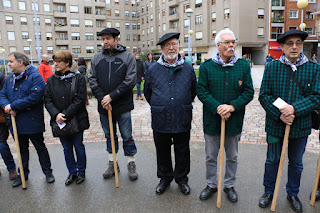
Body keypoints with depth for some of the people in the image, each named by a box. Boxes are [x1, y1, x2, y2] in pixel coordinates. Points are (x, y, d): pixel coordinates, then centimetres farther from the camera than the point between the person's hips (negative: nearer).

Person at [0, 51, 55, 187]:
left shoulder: (35, 77, -14)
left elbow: (34, 97, -24)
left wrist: (13, 106, -20)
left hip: (33, 121, -6)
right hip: (17, 122, 6)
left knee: (40, 148, 9)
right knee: (22, 149, 19)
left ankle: (48, 172, 25)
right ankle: (23, 174, 35)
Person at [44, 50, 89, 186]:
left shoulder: (78, 78, -7)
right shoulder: (51, 80, 6)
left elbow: (80, 100, -14)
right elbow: (48, 100, 1)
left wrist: (65, 115, -19)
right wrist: (56, 114, -16)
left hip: (76, 120, -3)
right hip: (59, 121, 4)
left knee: (79, 147, 8)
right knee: (67, 149, 13)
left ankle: (81, 172, 28)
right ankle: (72, 172, 31)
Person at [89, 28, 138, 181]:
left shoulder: (128, 57, -3)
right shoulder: (97, 58, 7)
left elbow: (130, 80, -12)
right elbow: (92, 80, 3)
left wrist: (112, 96, -16)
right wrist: (102, 98, -12)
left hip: (123, 106, -3)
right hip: (103, 106, 3)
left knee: (127, 136, 6)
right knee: (109, 135, 16)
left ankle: (131, 164, 23)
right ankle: (112, 164, 31)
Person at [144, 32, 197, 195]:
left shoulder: (188, 68, 3)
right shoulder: (153, 69, 2)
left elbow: (193, 91, 15)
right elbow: (147, 92, 13)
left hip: (182, 120, 0)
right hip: (160, 120, 0)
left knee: (182, 151, 13)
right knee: (162, 151, 14)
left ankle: (182, 178, 34)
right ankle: (165, 178, 35)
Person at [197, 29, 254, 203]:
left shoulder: (243, 66, 0)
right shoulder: (206, 66, -4)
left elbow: (249, 92, -2)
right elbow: (201, 91, -7)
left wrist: (232, 106, -18)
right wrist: (217, 108, -19)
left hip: (234, 120, 1)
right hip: (212, 119, -1)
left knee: (232, 157, 16)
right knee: (211, 157, 13)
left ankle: (229, 185, 37)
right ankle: (211, 185, 34)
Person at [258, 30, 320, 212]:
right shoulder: (271, 67, -3)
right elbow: (264, 95, -5)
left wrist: (294, 108, -22)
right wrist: (279, 114, -18)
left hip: (301, 126, 1)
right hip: (275, 125, -1)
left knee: (296, 163, 17)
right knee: (273, 161, 14)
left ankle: (293, 194, 40)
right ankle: (269, 192, 35)